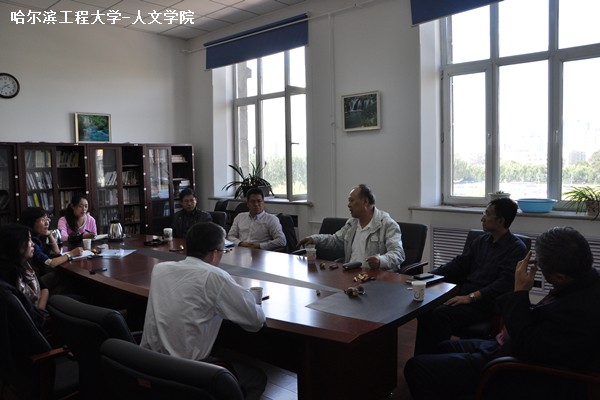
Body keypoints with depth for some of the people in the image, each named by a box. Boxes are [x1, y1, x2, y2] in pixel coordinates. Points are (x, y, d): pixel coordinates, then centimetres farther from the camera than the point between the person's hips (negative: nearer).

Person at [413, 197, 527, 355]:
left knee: (440, 314, -30)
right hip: (463, 295, 6)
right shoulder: (482, 241, 17)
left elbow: (505, 283, -16)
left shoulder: (517, 248, -5)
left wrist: (471, 297, -23)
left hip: (484, 304, -6)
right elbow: (459, 264, 17)